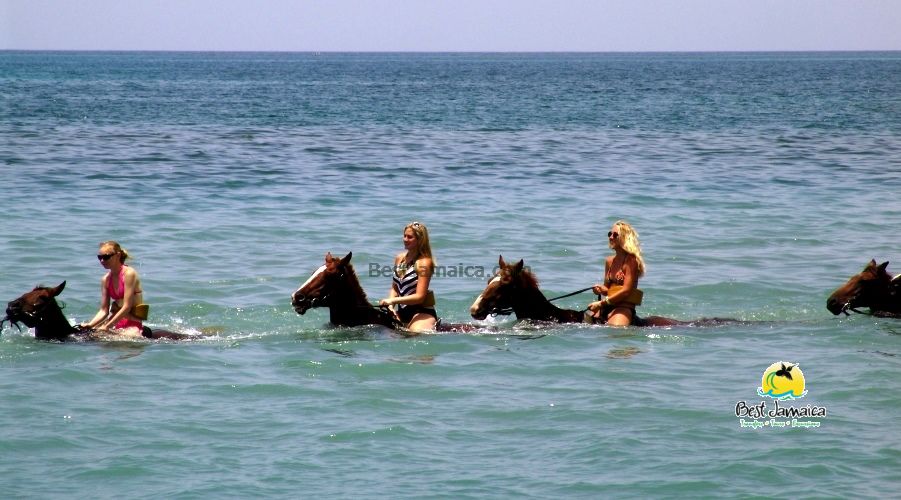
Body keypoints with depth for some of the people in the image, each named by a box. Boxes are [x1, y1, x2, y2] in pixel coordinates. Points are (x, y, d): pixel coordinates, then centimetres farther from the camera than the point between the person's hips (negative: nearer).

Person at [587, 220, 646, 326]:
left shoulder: (631, 260, -8)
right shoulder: (609, 261, 15)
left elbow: (626, 290, -14)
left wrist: (601, 303, -14)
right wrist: (602, 289, 0)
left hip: (624, 307, -7)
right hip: (607, 307, 7)